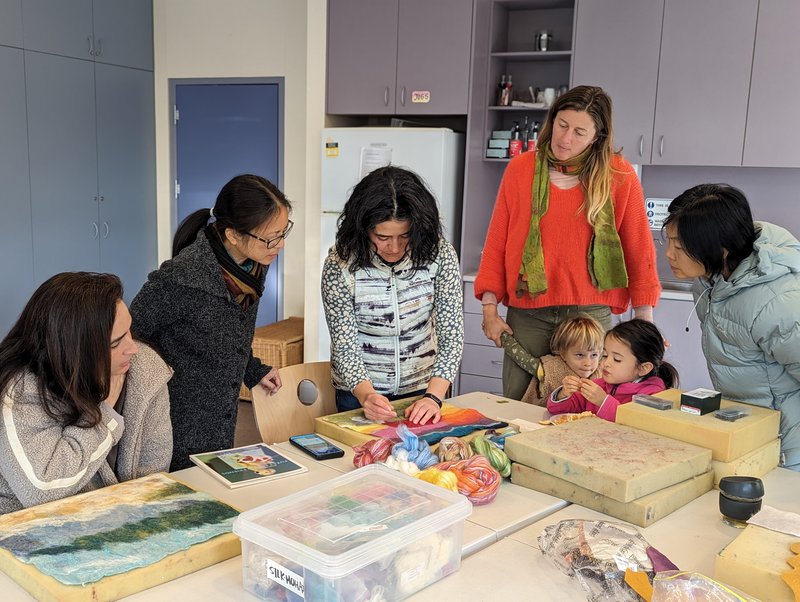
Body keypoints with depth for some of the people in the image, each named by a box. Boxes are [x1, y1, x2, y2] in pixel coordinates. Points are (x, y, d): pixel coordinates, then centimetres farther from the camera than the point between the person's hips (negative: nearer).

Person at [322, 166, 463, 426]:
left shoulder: (439, 253, -12)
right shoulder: (340, 263, -16)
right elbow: (345, 345, -13)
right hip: (358, 393, -1)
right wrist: (366, 395, -30)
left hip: (422, 388, 1)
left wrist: (433, 396, -24)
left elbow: (451, 335, -12)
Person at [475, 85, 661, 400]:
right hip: (527, 313, 1)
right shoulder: (520, 169, 4)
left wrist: (645, 321, 4)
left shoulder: (620, 176, -1)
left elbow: (639, 251, 4)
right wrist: (489, 308, 1)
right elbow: (497, 243, 6)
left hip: (590, 314, -1)